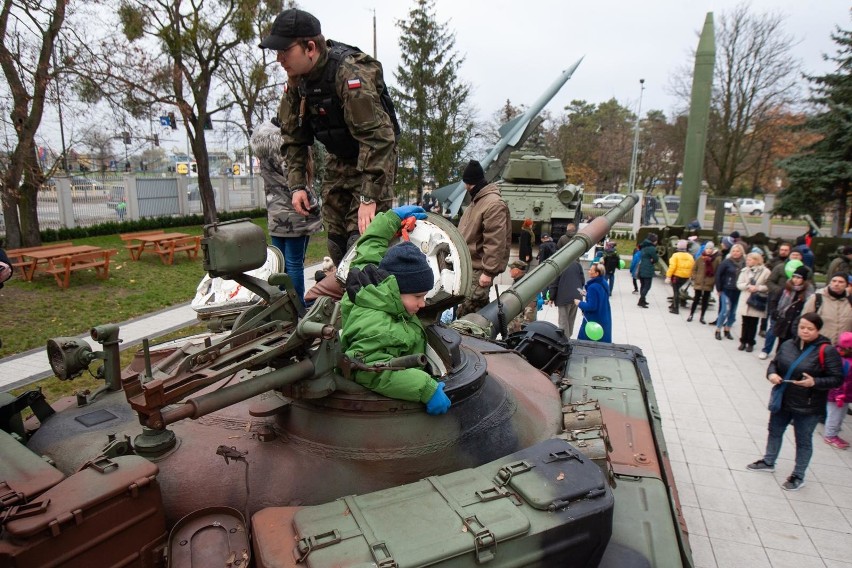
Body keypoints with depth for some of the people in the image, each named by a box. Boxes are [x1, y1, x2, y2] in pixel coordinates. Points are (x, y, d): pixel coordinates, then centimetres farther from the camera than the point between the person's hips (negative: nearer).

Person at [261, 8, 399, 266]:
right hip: (338, 160, 7)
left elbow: (377, 138, -31)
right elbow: (293, 137, 6)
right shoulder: (296, 80, -2)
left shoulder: (350, 74, -26)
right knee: (336, 241, 6)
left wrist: (369, 198, -33)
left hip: (375, 158, -7)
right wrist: (297, 185, -4)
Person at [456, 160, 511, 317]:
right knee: (475, 312, 18)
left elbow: (495, 243, -25)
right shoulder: (477, 201, 15)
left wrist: (488, 271, -26)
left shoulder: (494, 204, -19)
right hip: (469, 266, 10)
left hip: (479, 269, -10)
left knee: (466, 314, -10)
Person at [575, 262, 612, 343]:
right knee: (602, 343, 16)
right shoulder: (604, 283, 3)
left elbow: (591, 306, -26)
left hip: (594, 321, -9)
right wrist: (588, 294, 14)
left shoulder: (593, 287, -25)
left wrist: (580, 303, -12)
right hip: (604, 319, 9)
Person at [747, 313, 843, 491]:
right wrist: (771, 374, -10)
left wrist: (814, 382, -28)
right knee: (774, 431, 21)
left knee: (803, 441, 11)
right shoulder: (788, 345, -3)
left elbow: (837, 379, -13)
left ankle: (798, 476, 28)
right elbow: (774, 363, 10)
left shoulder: (826, 351, -15)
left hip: (808, 407, -5)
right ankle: (768, 462, 43)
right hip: (782, 401, 5)